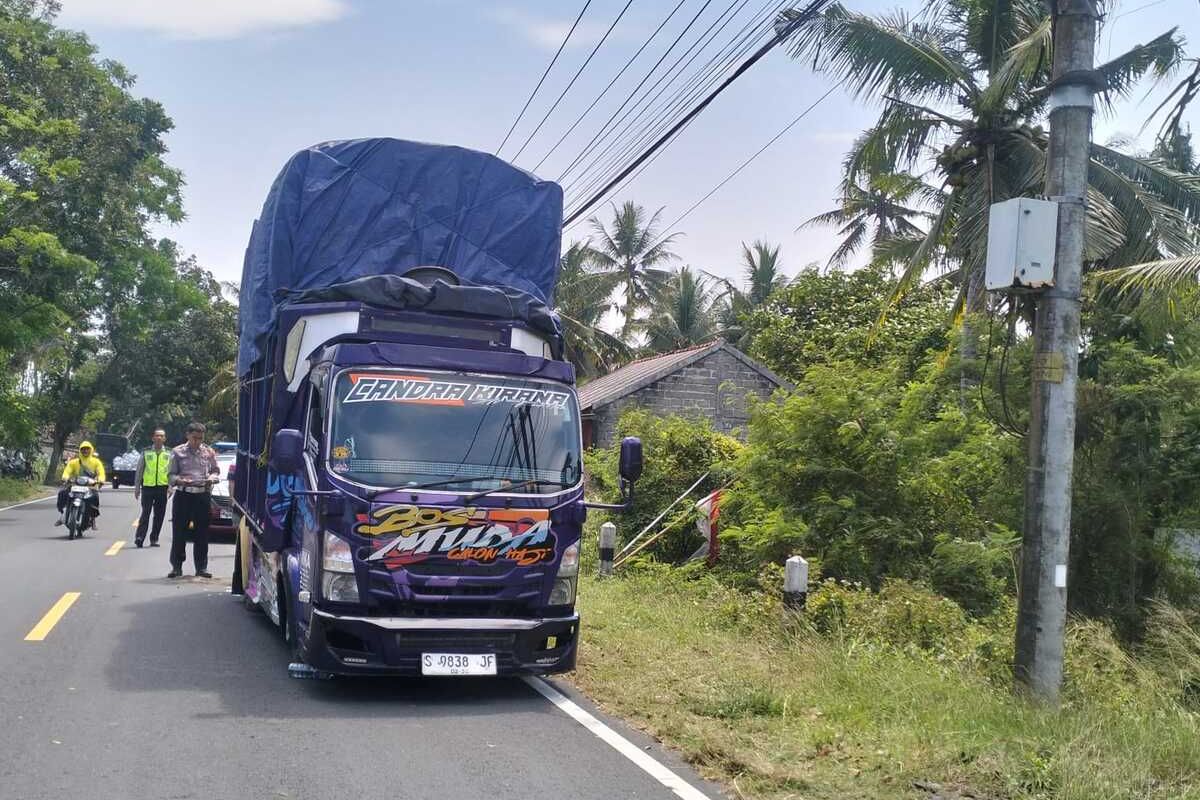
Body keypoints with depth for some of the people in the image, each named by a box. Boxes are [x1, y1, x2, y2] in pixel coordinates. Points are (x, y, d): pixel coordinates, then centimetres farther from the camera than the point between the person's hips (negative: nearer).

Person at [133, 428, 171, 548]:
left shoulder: (169, 454, 9)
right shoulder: (146, 452, 6)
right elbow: (139, 470, 8)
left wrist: (171, 486, -5)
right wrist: (137, 487, 4)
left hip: (163, 487, 2)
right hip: (148, 487, -2)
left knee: (159, 515, 5)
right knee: (145, 514, -7)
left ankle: (154, 539, 13)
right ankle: (139, 537, -7)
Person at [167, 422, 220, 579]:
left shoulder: (209, 452, 8)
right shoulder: (178, 452, 2)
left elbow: (216, 470, 15)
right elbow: (170, 475, 2)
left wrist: (212, 478, -7)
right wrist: (180, 480, -18)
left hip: (203, 495, 2)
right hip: (183, 495, -1)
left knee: (202, 533, 5)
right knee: (179, 532, 0)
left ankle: (201, 567, 13)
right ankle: (176, 566, 9)